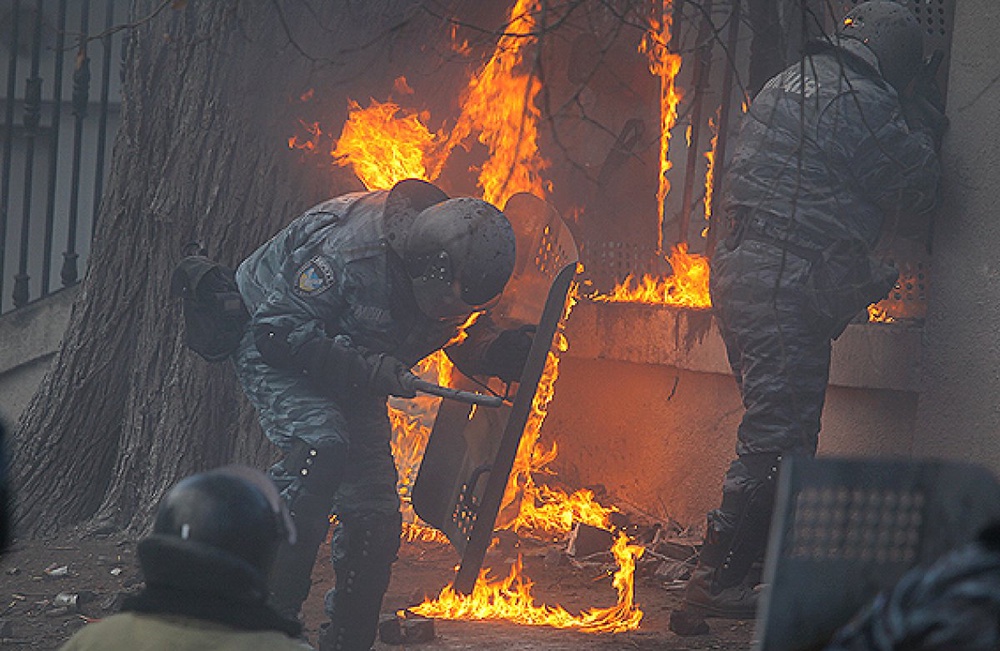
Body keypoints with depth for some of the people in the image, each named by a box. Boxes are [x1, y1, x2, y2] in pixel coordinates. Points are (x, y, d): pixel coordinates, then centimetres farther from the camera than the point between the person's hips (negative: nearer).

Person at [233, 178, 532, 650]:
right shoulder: (350, 248, -35)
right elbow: (278, 331, -30)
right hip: (271, 350, -7)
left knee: (375, 518, -2)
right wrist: (363, 369, -38)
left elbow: (469, 341, 5)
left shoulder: (455, 277, -13)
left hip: (351, 376, 7)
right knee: (321, 446, -34)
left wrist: (503, 353, -19)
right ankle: (269, 610, -29)